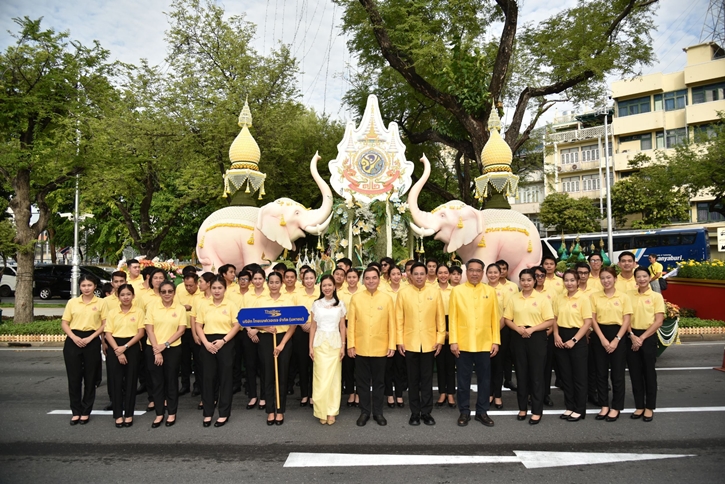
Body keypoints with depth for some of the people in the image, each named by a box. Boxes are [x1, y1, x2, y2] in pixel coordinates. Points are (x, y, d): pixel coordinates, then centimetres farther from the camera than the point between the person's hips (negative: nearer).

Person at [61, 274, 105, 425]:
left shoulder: (100, 303, 0)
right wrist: (74, 337, -10)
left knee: (90, 377, 5)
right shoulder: (72, 302, 6)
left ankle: (86, 411, 17)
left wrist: (90, 338, -11)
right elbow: (64, 323, 6)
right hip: (73, 341, 2)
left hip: (92, 341, -1)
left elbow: (104, 324, 0)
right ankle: (76, 411, 17)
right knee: (74, 377, 5)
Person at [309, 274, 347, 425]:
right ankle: (322, 411, 8)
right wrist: (311, 346, 0)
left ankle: (332, 411, 11)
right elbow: (313, 327, 5)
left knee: (334, 377, 3)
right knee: (321, 377, -2)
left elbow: (342, 327, 6)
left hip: (335, 343, 0)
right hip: (320, 343, 0)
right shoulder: (316, 304, 4)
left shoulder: (340, 304, 5)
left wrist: (343, 346, -1)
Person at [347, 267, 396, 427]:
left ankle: (378, 412, 22)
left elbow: (391, 324, 1)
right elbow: (351, 323, 0)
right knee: (362, 382, 9)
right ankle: (364, 412, 21)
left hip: (380, 348, 0)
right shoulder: (356, 298, 0)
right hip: (360, 348, 0)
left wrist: (392, 345, -2)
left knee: (379, 382, 10)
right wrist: (350, 345, -4)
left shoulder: (387, 298, 0)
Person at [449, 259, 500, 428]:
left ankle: (482, 411, 24)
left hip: (484, 344, 2)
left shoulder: (490, 291, 5)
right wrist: (453, 341, -7)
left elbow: (495, 318, 5)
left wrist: (496, 341, 1)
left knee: (484, 379, 10)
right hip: (463, 344, -1)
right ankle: (464, 412, 20)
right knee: (463, 380, 8)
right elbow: (452, 318, -2)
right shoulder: (457, 291, 0)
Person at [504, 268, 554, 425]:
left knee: (536, 373, 1)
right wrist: (518, 328, -11)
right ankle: (522, 407, 21)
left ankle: (537, 411, 10)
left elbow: (550, 321, -6)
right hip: (518, 338, 3)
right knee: (521, 372, 9)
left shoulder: (542, 298, -3)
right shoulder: (514, 298, 5)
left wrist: (532, 329, -16)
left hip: (536, 337, -3)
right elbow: (507, 319, 7)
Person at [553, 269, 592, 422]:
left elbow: (588, 322, -11)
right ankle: (569, 407, 22)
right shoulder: (559, 298, 6)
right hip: (562, 338, 5)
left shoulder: (584, 298, -8)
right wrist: (556, 335, -5)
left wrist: (574, 340, -15)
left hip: (577, 339, -5)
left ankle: (580, 409, 14)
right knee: (565, 375, 11)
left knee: (579, 375, 3)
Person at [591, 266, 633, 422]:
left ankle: (616, 407, 15)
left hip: (618, 334, -2)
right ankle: (604, 405, 18)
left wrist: (616, 340, -12)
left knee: (617, 373, 4)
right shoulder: (594, 296, 2)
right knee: (601, 372, 7)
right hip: (600, 335, 2)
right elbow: (593, 319, 0)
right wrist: (603, 339, -10)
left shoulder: (624, 297, -1)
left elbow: (626, 321, -4)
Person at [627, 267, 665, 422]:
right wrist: (632, 336, -11)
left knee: (649, 372, 4)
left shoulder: (656, 296, -3)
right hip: (632, 337, 3)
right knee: (635, 372, 7)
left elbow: (658, 321, -7)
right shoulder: (629, 295, 4)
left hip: (649, 337, -2)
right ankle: (639, 406, 18)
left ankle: (649, 407, 16)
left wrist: (642, 338, -12)